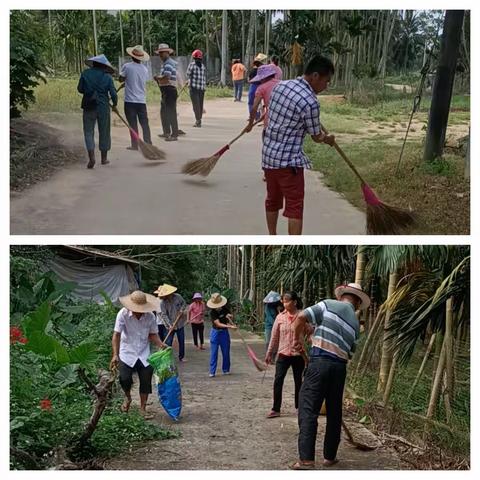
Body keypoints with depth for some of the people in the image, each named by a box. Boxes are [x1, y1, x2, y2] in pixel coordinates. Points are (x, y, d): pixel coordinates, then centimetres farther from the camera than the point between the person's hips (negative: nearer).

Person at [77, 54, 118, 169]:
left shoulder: (85, 73, -1)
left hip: (89, 105, 0)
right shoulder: (107, 77, -3)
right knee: (104, 132, 11)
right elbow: (113, 94, -6)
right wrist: (114, 104, 12)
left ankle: (91, 157, -12)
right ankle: (104, 158, 17)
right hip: (103, 107, 0)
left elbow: (80, 89, 4)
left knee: (88, 132, 5)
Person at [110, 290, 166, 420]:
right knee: (125, 379, -12)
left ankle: (143, 409, 22)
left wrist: (161, 344, -18)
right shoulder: (123, 314, -16)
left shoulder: (150, 316, -9)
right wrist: (115, 355, -25)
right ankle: (128, 398, 23)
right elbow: (116, 335, -17)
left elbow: (152, 334, 1)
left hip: (144, 355, 2)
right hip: (127, 354, -2)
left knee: (146, 381, 3)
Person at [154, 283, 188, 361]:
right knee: (168, 343, -3)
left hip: (180, 324, 2)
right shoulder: (162, 302, -14)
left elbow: (184, 304, 11)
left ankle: (181, 357, 26)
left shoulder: (178, 297, -8)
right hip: (170, 326, -2)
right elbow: (163, 315, -16)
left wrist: (182, 310, -9)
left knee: (181, 341, 11)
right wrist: (169, 325, -23)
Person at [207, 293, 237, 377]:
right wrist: (230, 326, -36)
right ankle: (212, 372, 2)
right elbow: (218, 324, -27)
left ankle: (226, 370, 20)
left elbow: (231, 318, 8)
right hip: (215, 332, -3)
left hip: (224, 332, 3)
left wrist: (229, 317, -17)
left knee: (226, 352, 8)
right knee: (213, 353, -3)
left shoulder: (225, 309, -6)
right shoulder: (212, 312, -18)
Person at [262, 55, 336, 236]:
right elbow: (316, 137, -6)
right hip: (289, 160, -8)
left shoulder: (280, 85, 4)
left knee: (272, 200, 19)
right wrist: (329, 139, 18)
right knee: (295, 207, -3)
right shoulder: (310, 102, -19)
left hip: (268, 154, 8)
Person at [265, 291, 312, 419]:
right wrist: (269, 353, 7)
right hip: (283, 354, 1)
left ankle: (299, 407, 28)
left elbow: (310, 333, -1)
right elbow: (274, 337, 5)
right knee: (278, 381, -6)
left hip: (298, 355, -1)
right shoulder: (280, 317, -1)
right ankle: (276, 409, 1)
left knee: (298, 382, 12)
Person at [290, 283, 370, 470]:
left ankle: (306, 459, -11)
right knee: (334, 412, 17)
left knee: (308, 409, -4)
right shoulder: (355, 323, 18)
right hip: (340, 367, 5)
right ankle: (329, 456, 25)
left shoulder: (329, 304, 4)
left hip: (320, 362, -4)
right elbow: (349, 352, 18)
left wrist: (296, 337, 13)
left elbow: (302, 317, -4)